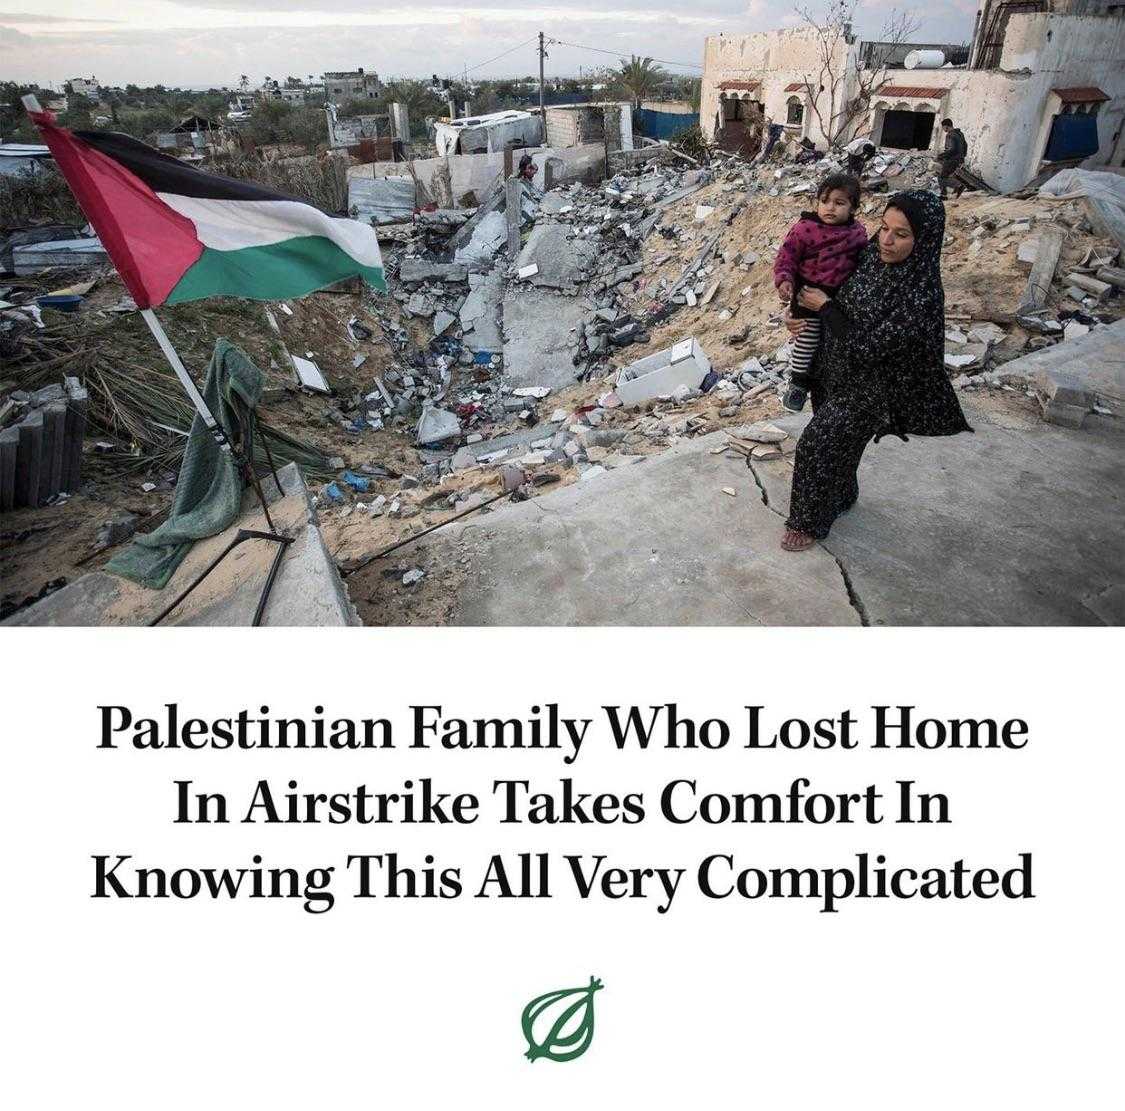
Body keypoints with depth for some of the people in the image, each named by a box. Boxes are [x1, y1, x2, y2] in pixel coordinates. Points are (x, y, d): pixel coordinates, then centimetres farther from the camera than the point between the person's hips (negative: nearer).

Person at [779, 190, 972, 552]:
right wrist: (812, 318, -1)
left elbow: (866, 346, -27)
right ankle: (841, 496, 48)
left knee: (817, 444, -2)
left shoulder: (921, 295, -29)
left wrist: (825, 307, -19)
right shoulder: (872, 258, -8)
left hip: (866, 387, -7)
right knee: (831, 439, 22)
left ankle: (811, 523, 18)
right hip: (836, 372, 7)